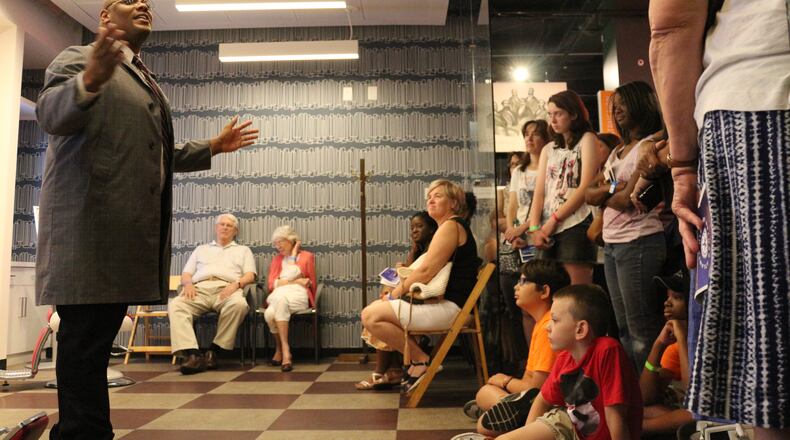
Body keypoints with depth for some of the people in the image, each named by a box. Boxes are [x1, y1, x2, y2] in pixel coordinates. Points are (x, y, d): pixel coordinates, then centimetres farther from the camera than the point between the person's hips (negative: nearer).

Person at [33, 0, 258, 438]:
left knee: (97, 342, 12)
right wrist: (88, 82, -36)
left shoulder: (145, 81, 27)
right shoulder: (78, 57, 2)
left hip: (126, 232, 8)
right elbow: (51, 114, -16)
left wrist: (214, 146, 32)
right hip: (87, 230, -8)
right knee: (84, 341, -6)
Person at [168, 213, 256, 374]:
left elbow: (250, 276, 13)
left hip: (226, 288, -2)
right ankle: (192, 355, -40)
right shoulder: (201, 249, 34)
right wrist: (188, 283, -1)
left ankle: (214, 350, -26)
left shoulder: (243, 250, 28)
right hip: (200, 288, 2)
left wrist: (236, 284, -10)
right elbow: (186, 274, 24)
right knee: (175, 305, -31)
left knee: (239, 304, -38)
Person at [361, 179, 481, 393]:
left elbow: (427, 271, -18)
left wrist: (398, 291, -6)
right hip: (443, 302, 11)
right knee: (375, 309, 17)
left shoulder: (451, 225, -11)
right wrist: (406, 272, 7)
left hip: (450, 306, -11)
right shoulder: (451, 226, 22)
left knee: (370, 316, -17)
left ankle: (420, 359, -5)